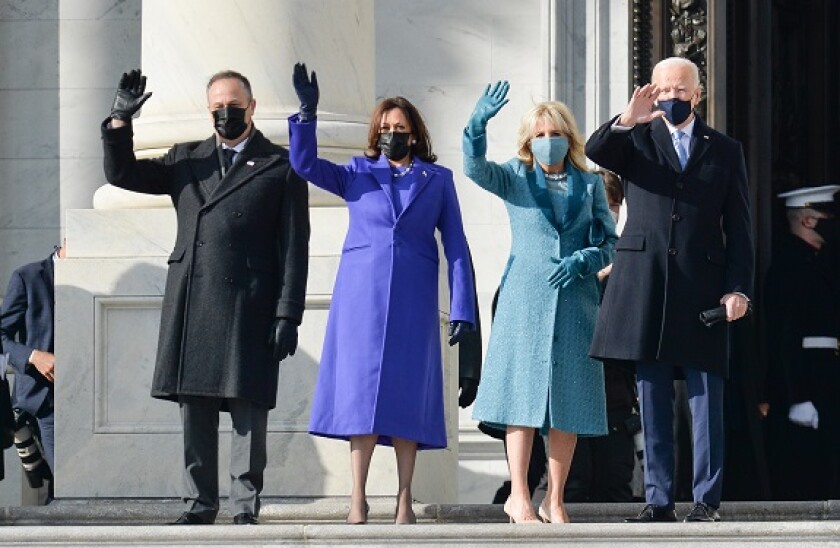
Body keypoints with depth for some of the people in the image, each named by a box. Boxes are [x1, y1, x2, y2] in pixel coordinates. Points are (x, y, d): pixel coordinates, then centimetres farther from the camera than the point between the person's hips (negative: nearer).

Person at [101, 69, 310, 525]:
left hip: (249, 309, -4)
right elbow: (121, 174, 15)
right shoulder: (186, 160, 17)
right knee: (194, 408, 4)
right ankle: (199, 502, 11)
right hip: (191, 307, 4)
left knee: (248, 410, -4)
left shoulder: (281, 167, 5)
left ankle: (245, 506, 2)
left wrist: (287, 316, -6)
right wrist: (120, 120, 1)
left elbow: (294, 249, 1)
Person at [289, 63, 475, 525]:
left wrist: (462, 308, -1)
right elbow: (305, 164, 0)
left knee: (406, 396, -1)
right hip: (362, 295, 0)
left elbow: (456, 246, 7)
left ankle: (404, 503, 1)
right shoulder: (357, 174, 12)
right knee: (361, 393, -4)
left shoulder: (438, 179, 11)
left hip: (413, 301, 0)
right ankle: (357, 501, -3)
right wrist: (307, 113, -14)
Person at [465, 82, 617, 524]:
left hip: (575, 301, 2)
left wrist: (582, 261, -10)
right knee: (524, 394, -6)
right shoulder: (515, 177, 6)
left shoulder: (589, 184, 11)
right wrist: (478, 124, -31)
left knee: (569, 403, 2)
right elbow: (475, 168, -14)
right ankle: (518, 497, -2)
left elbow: (612, 242, 10)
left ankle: (555, 500, 8)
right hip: (525, 300, -2)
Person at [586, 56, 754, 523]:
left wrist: (738, 288, -2)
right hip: (645, 287, 1)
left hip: (702, 287, -1)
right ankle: (658, 500, 7)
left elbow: (739, 228, 8)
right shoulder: (636, 139, 12)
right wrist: (626, 120, -27)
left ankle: (706, 500, 0)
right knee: (653, 399, 3)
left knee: (706, 399, -3)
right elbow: (594, 152, -9)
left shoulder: (725, 151, 12)